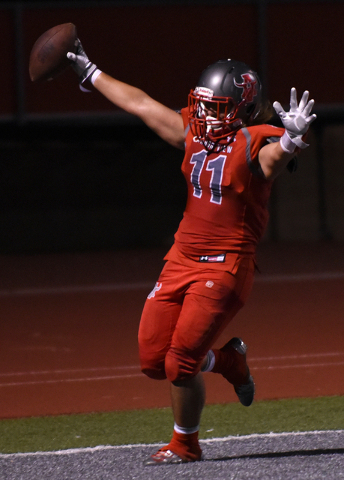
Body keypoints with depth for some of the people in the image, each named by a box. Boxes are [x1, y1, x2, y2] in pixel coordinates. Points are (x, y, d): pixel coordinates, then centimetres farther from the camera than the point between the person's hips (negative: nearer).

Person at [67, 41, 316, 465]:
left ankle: (185, 445, 13)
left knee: (180, 364, -10)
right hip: (181, 261, 8)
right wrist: (91, 74, 26)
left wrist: (293, 138, -60)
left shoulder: (255, 145, -13)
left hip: (226, 267, -8)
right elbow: (141, 105, 18)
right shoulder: (195, 131, 8)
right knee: (153, 361, 8)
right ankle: (228, 360, 33)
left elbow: (278, 154, -37)